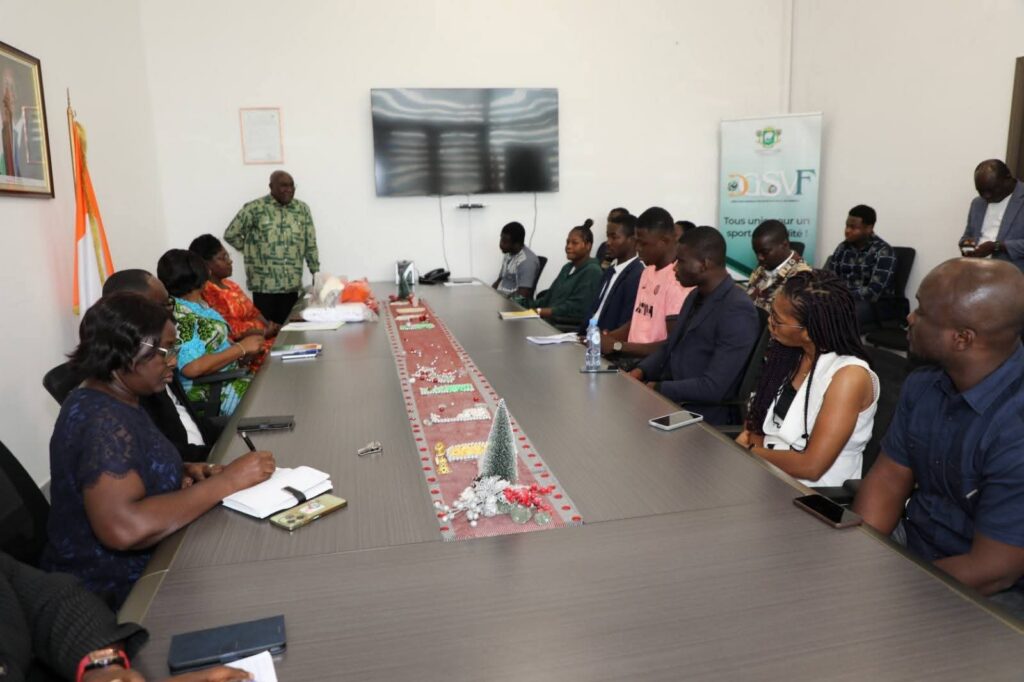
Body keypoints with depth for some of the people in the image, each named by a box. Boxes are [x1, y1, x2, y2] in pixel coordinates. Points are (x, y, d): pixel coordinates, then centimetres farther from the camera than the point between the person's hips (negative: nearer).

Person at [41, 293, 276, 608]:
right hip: (113, 591, -9)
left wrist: (185, 471, -2)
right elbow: (123, 528, -37)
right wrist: (227, 480, -30)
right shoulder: (104, 420, -25)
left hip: (138, 567, 9)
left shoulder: (112, 402, 4)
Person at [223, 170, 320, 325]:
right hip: (264, 284, -3)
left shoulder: (302, 209, 8)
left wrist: (316, 273, 8)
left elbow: (311, 244, 11)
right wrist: (252, 251, 4)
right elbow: (231, 234, 3)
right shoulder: (254, 208, -4)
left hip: (292, 284, 3)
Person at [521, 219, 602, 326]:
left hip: (573, 329, -8)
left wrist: (540, 312, -21)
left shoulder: (592, 271, -8)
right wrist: (527, 305, 0)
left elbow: (577, 308, -17)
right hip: (551, 321, 8)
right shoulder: (567, 268, 21)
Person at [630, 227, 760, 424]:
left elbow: (713, 388, -24)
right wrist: (640, 371, -1)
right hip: (668, 397, 8)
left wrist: (658, 388, -17)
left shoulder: (737, 311, -20)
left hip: (700, 414, -8)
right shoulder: (696, 296, 8)